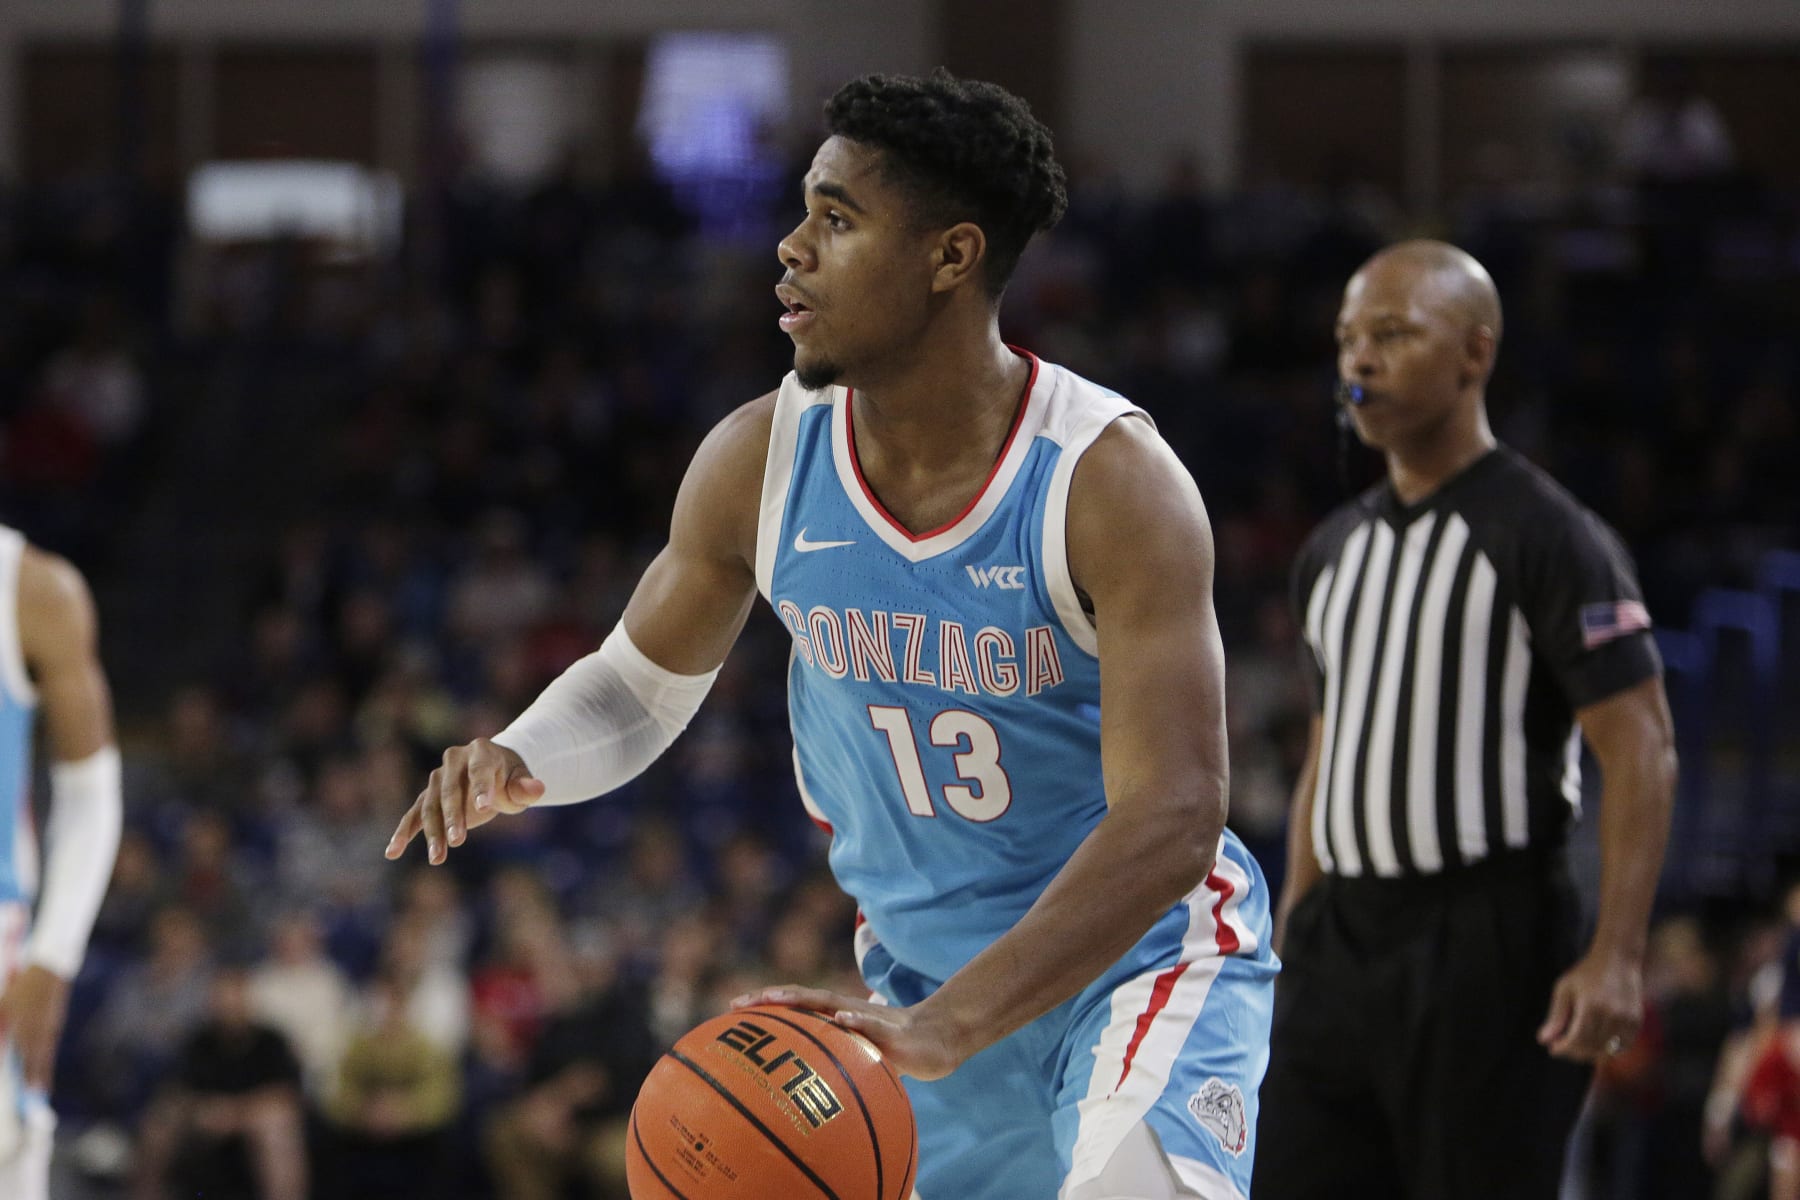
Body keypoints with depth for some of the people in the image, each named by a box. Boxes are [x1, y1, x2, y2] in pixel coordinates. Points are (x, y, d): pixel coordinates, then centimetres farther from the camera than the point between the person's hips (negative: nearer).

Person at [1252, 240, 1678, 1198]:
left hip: (1487, 944, -7)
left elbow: (1640, 752, -12)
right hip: (1338, 941, 7)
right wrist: (1294, 942, 17)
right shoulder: (1335, 549, 16)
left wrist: (1616, 956, -21)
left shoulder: (1546, 536, -7)